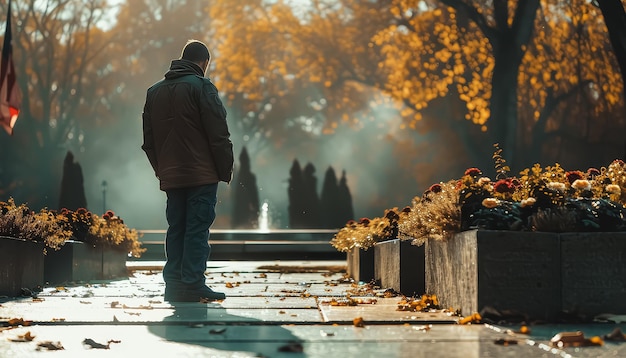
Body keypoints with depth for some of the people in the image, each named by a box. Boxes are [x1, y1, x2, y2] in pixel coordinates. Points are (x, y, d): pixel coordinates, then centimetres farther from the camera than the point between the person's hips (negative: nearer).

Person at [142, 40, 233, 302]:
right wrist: (226, 171, -3)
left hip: (170, 177, 6)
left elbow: (148, 140, 17)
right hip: (201, 175, -6)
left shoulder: (154, 91, 15)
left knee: (176, 229, 10)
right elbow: (218, 135, -11)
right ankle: (193, 286, -8)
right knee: (197, 230, -5)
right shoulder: (201, 87, -6)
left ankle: (174, 283, 9)